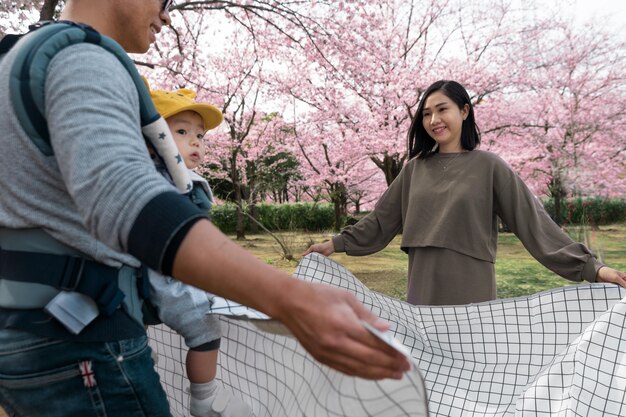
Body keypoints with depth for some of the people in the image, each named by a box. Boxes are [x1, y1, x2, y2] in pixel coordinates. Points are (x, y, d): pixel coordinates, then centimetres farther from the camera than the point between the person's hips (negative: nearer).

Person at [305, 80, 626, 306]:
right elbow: (382, 220, 13)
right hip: (423, 291, 3)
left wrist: (589, 267, -12)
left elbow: (531, 221, -6)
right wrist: (337, 243, 9)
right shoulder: (415, 168, 8)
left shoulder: (488, 166, -2)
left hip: (471, 292, -3)